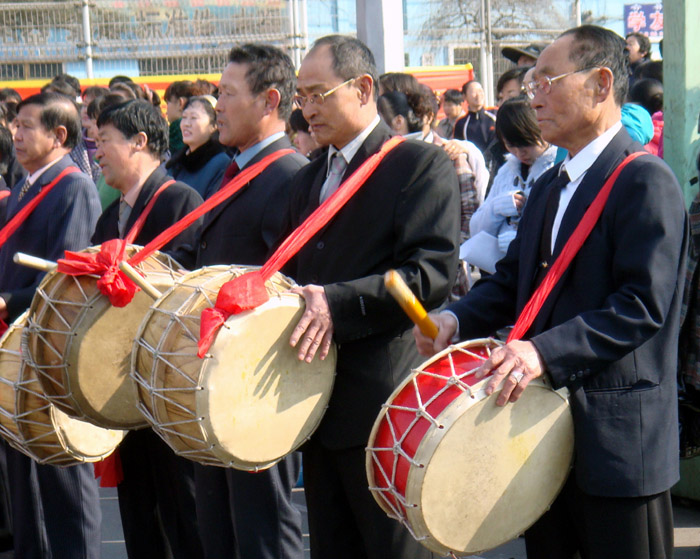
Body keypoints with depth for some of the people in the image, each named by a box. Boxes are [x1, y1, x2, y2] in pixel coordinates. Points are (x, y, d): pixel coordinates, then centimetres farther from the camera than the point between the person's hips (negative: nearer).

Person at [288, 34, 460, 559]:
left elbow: (434, 272, -17)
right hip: (321, 404, 8)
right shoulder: (309, 179, 19)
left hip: (386, 401, -8)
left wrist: (339, 302, -24)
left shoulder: (423, 164, -6)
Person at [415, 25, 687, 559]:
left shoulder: (645, 180, -13)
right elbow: (513, 278, 17)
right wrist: (456, 319, -3)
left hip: (619, 442, -9)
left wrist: (545, 351, -31)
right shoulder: (550, 185, 17)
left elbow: (644, 305, -22)